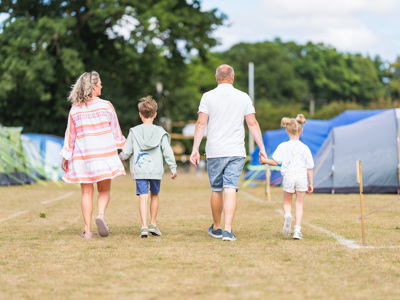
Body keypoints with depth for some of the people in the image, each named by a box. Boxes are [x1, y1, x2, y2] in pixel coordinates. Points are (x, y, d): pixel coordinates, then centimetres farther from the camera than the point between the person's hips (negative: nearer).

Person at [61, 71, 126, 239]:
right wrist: (122, 148, 17)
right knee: (104, 190, 12)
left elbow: (70, 135, 4)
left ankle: (87, 230, 3)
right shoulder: (106, 106, -3)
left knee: (87, 193, 7)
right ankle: (101, 215, -16)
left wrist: (65, 158, 12)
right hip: (104, 153, -1)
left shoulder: (75, 110, 1)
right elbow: (116, 131, 3)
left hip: (83, 155, 1)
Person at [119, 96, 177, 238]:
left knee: (143, 197, -3)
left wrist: (120, 158, 26)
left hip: (139, 170, -1)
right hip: (156, 170, 1)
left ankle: (144, 226, -15)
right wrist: (173, 169, 6)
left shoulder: (134, 132, 1)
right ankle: (153, 224, 23)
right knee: (154, 195, 19)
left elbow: (126, 152, 4)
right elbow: (167, 152, -1)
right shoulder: (160, 132, 1)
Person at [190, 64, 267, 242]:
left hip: (214, 152, 0)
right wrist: (261, 148, 8)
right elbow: (252, 123, 3)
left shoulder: (208, 97, 0)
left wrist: (195, 149, -3)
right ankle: (228, 230, -17)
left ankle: (216, 228, 25)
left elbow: (201, 123, -4)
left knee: (216, 190, 12)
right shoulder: (243, 97, 4)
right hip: (236, 152, 0)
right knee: (230, 190, -6)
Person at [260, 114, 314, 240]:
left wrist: (264, 160, 16)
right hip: (302, 177, 0)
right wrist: (310, 183, 14)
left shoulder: (283, 146, 0)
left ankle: (287, 215, -18)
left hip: (288, 177, 0)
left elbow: (275, 162, -3)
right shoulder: (305, 148, 3)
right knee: (299, 204, 9)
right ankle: (297, 229, -3)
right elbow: (309, 168, 5)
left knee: (287, 202, 17)